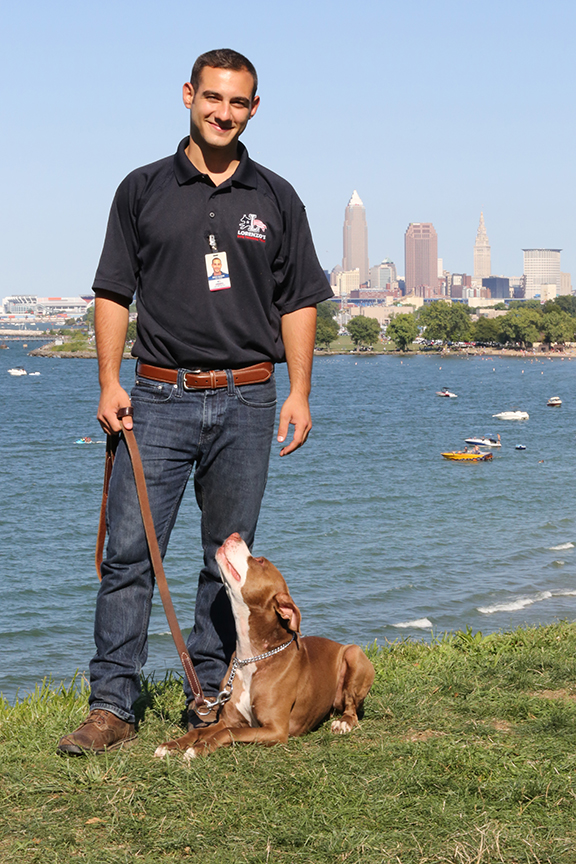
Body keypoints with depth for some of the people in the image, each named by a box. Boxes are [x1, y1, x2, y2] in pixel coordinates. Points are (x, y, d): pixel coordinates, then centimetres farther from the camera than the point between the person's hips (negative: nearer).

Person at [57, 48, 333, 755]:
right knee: (129, 551, -6)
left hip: (246, 401, 1)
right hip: (160, 397, -1)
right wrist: (109, 383, -4)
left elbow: (298, 301, 10)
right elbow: (113, 292, 6)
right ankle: (111, 707, -1)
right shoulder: (143, 190, 6)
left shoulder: (276, 200, 9)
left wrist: (298, 393, 1)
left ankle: (210, 696, 18)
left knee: (230, 556, 7)